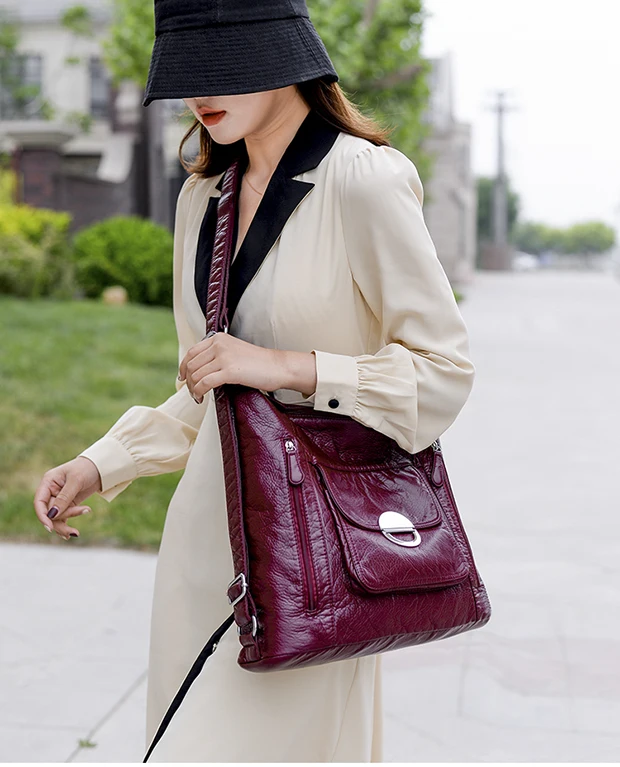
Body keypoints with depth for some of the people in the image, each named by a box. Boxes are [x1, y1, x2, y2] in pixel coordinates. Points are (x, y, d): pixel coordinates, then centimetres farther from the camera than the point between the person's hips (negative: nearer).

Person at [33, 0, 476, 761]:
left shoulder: (362, 182, -12)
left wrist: (290, 367, -19)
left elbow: (443, 369, -11)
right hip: (206, 527, 7)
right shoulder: (202, 197, 10)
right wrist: (102, 465, 7)